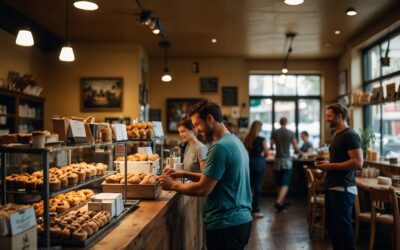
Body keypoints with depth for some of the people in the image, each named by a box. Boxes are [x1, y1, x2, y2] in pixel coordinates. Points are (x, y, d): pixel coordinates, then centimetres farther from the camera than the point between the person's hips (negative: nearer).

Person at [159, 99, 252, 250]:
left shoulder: (220, 147, -20)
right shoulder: (234, 141, 10)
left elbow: (203, 189, -20)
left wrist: (173, 185, -7)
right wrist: (184, 174, 9)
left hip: (226, 224, -9)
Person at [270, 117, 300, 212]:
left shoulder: (274, 133, -1)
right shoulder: (291, 133, -5)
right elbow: (296, 148, 0)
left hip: (278, 160, 2)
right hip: (287, 161, -2)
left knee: (279, 184, 14)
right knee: (285, 184, -3)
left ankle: (282, 202, 23)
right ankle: (279, 202, -20)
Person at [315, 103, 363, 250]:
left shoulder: (350, 135, -13)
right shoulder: (337, 135, 15)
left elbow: (358, 163, -22)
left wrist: (331, 166, -18)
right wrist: (326, 164, 9)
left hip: (343, 189, -9)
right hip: (331, 187, 9)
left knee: (343, 227, -2)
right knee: (331, 225, 15)